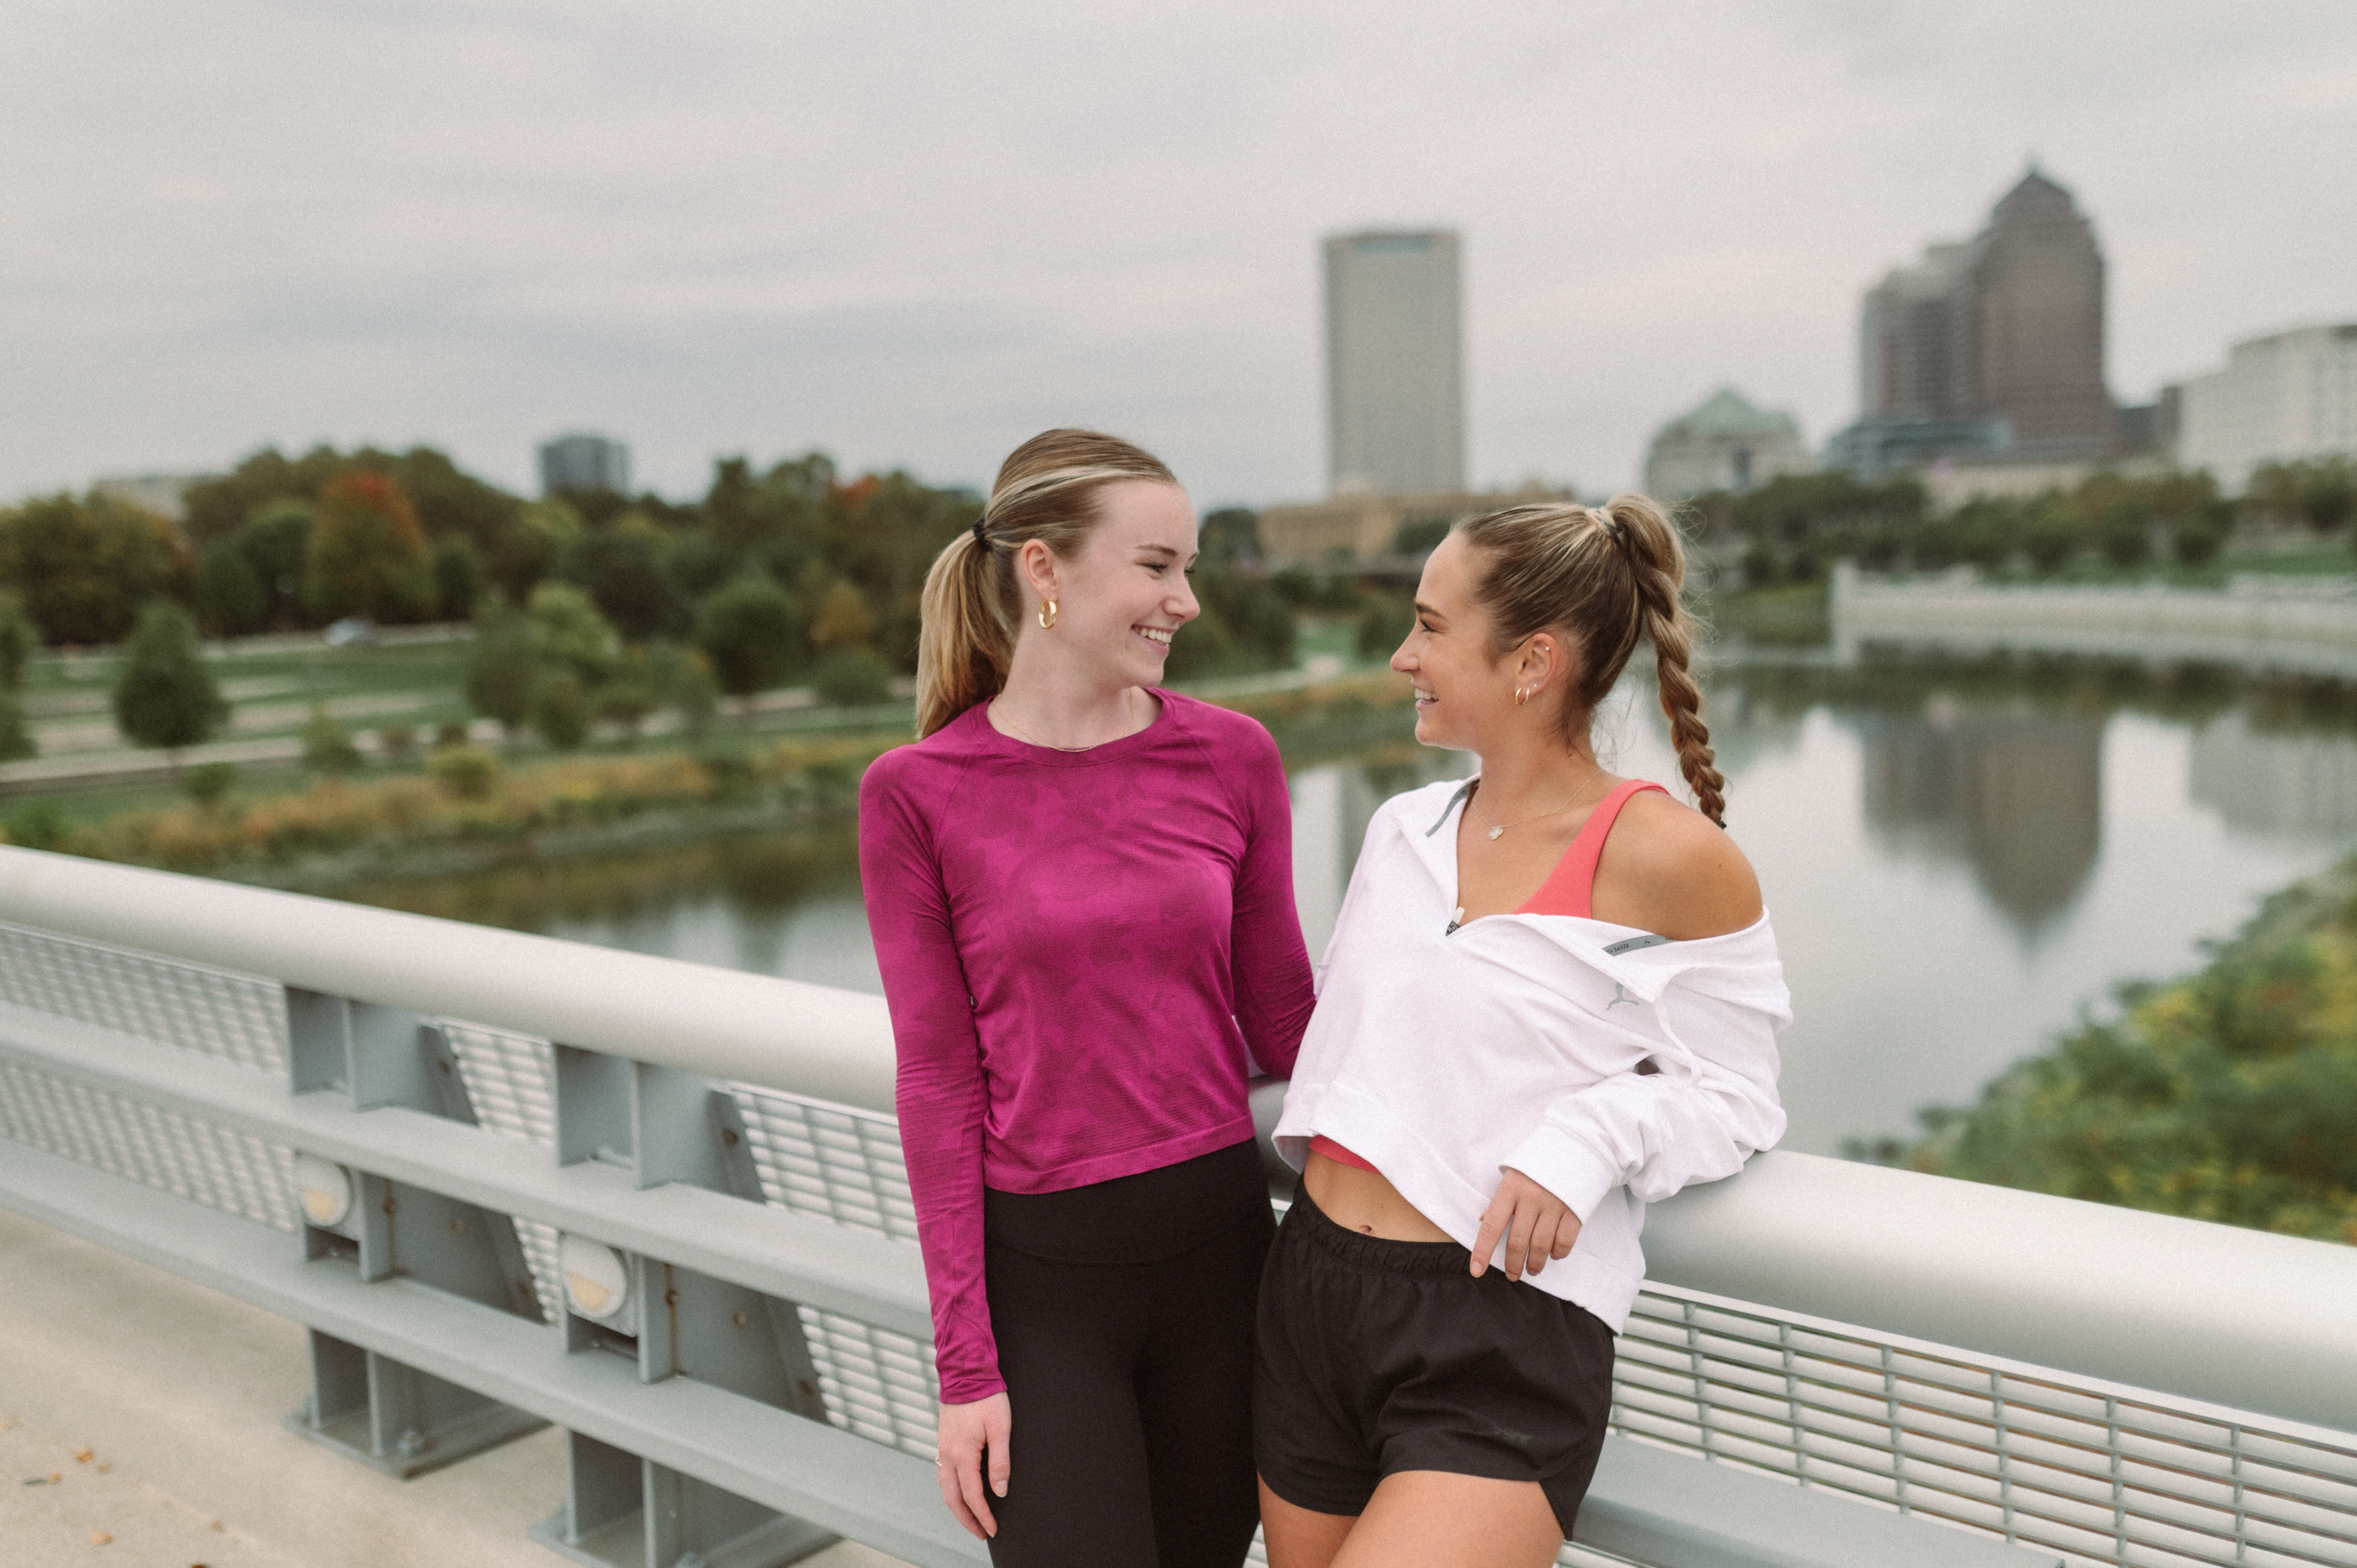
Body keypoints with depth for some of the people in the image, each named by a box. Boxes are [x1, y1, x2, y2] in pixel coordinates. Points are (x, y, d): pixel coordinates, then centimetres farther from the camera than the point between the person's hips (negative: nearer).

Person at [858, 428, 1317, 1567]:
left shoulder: (1233, 757, 0)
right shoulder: (915, 793, -7)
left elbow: (1280, 1023, 7)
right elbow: (939, 1086, -6)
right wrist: (964, 1366, -5)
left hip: (1220, 1247, 3)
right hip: (1039, 1272, -3)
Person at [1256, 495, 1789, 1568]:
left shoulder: (1667, 858, -11)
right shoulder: (1403, 829, 8)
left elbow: (1730, 1096, -5)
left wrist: (1590, 1140, -20)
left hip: (1505, 1341, -6)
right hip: (1314, 1289, 6)